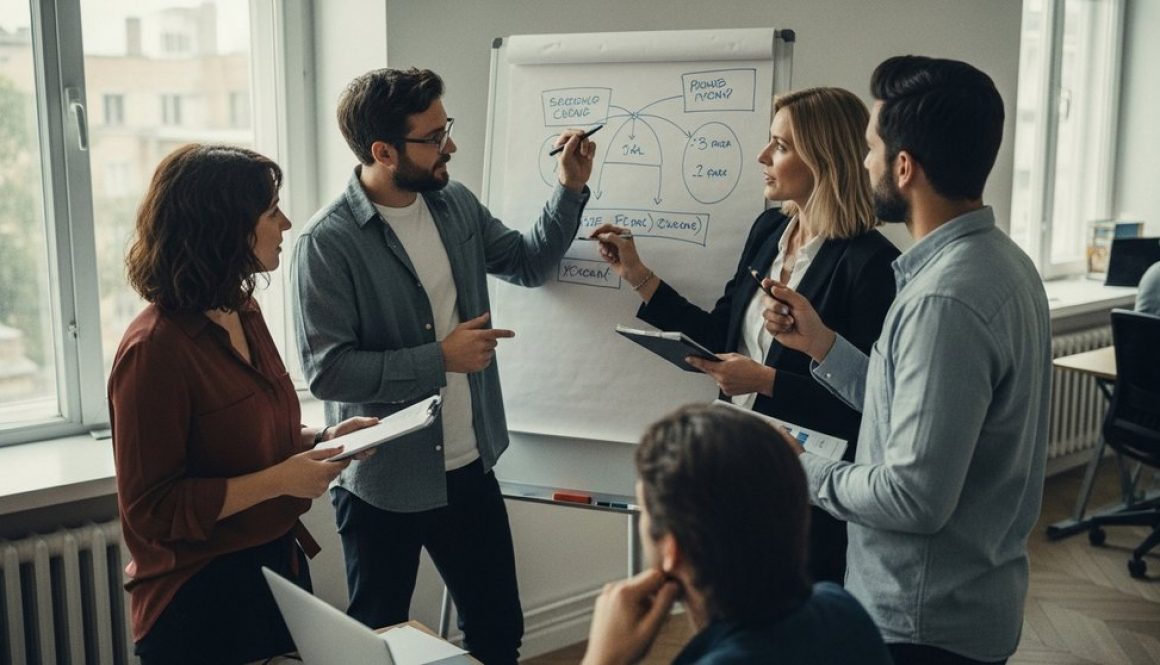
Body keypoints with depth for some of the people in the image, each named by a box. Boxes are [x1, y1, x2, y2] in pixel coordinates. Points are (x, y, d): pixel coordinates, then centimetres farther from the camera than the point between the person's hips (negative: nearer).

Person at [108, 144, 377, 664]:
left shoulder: (242, 312, 4)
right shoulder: (155, 348, -22)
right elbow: (151, 508, -20)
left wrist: (323, 439, 0)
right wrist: (280, 480, -23)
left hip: (279, 563, 8)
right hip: (201, 598, -8)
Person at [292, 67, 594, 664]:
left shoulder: (456, 205, 0)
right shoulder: (328, 243, -20)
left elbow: (530, 263, 14)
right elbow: (328, 371, -23)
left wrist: (570, 188, 1)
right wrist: (441, 357, -22)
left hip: (470, 468, 6)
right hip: (382, 483, -5)